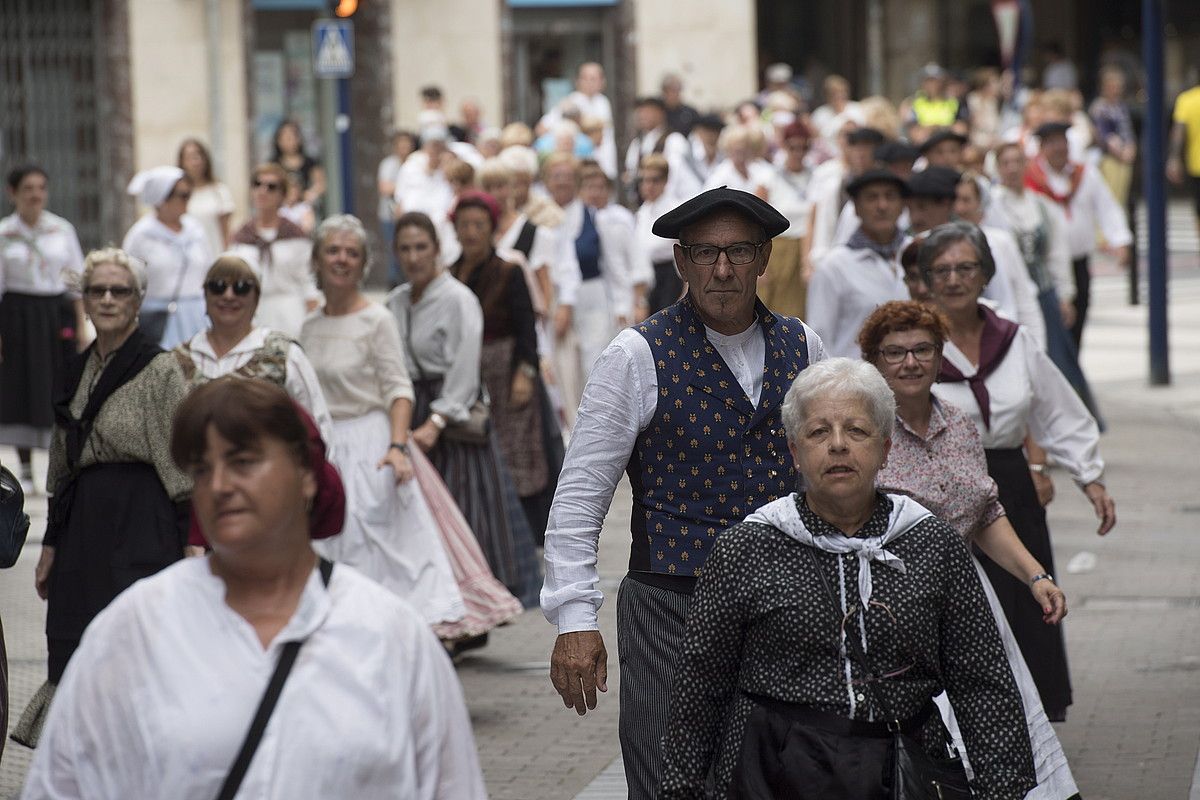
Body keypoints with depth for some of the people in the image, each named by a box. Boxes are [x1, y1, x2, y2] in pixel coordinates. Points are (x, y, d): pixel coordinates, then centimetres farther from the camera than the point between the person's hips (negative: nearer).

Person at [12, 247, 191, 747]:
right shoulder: (77, 373, 14)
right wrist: (52, 543, 18)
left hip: (142, 525, -7)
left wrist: (192, 543, -15)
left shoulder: (160, 371, -7)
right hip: (83, 524, 7)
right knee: (72, 651, 5)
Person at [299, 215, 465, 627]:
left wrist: (397, 446, -23)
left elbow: (398, 389, -11)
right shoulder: (310, 326, 10)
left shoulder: (376, 320, -6)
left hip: (369, 441, -6)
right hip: (323, 447, 6)